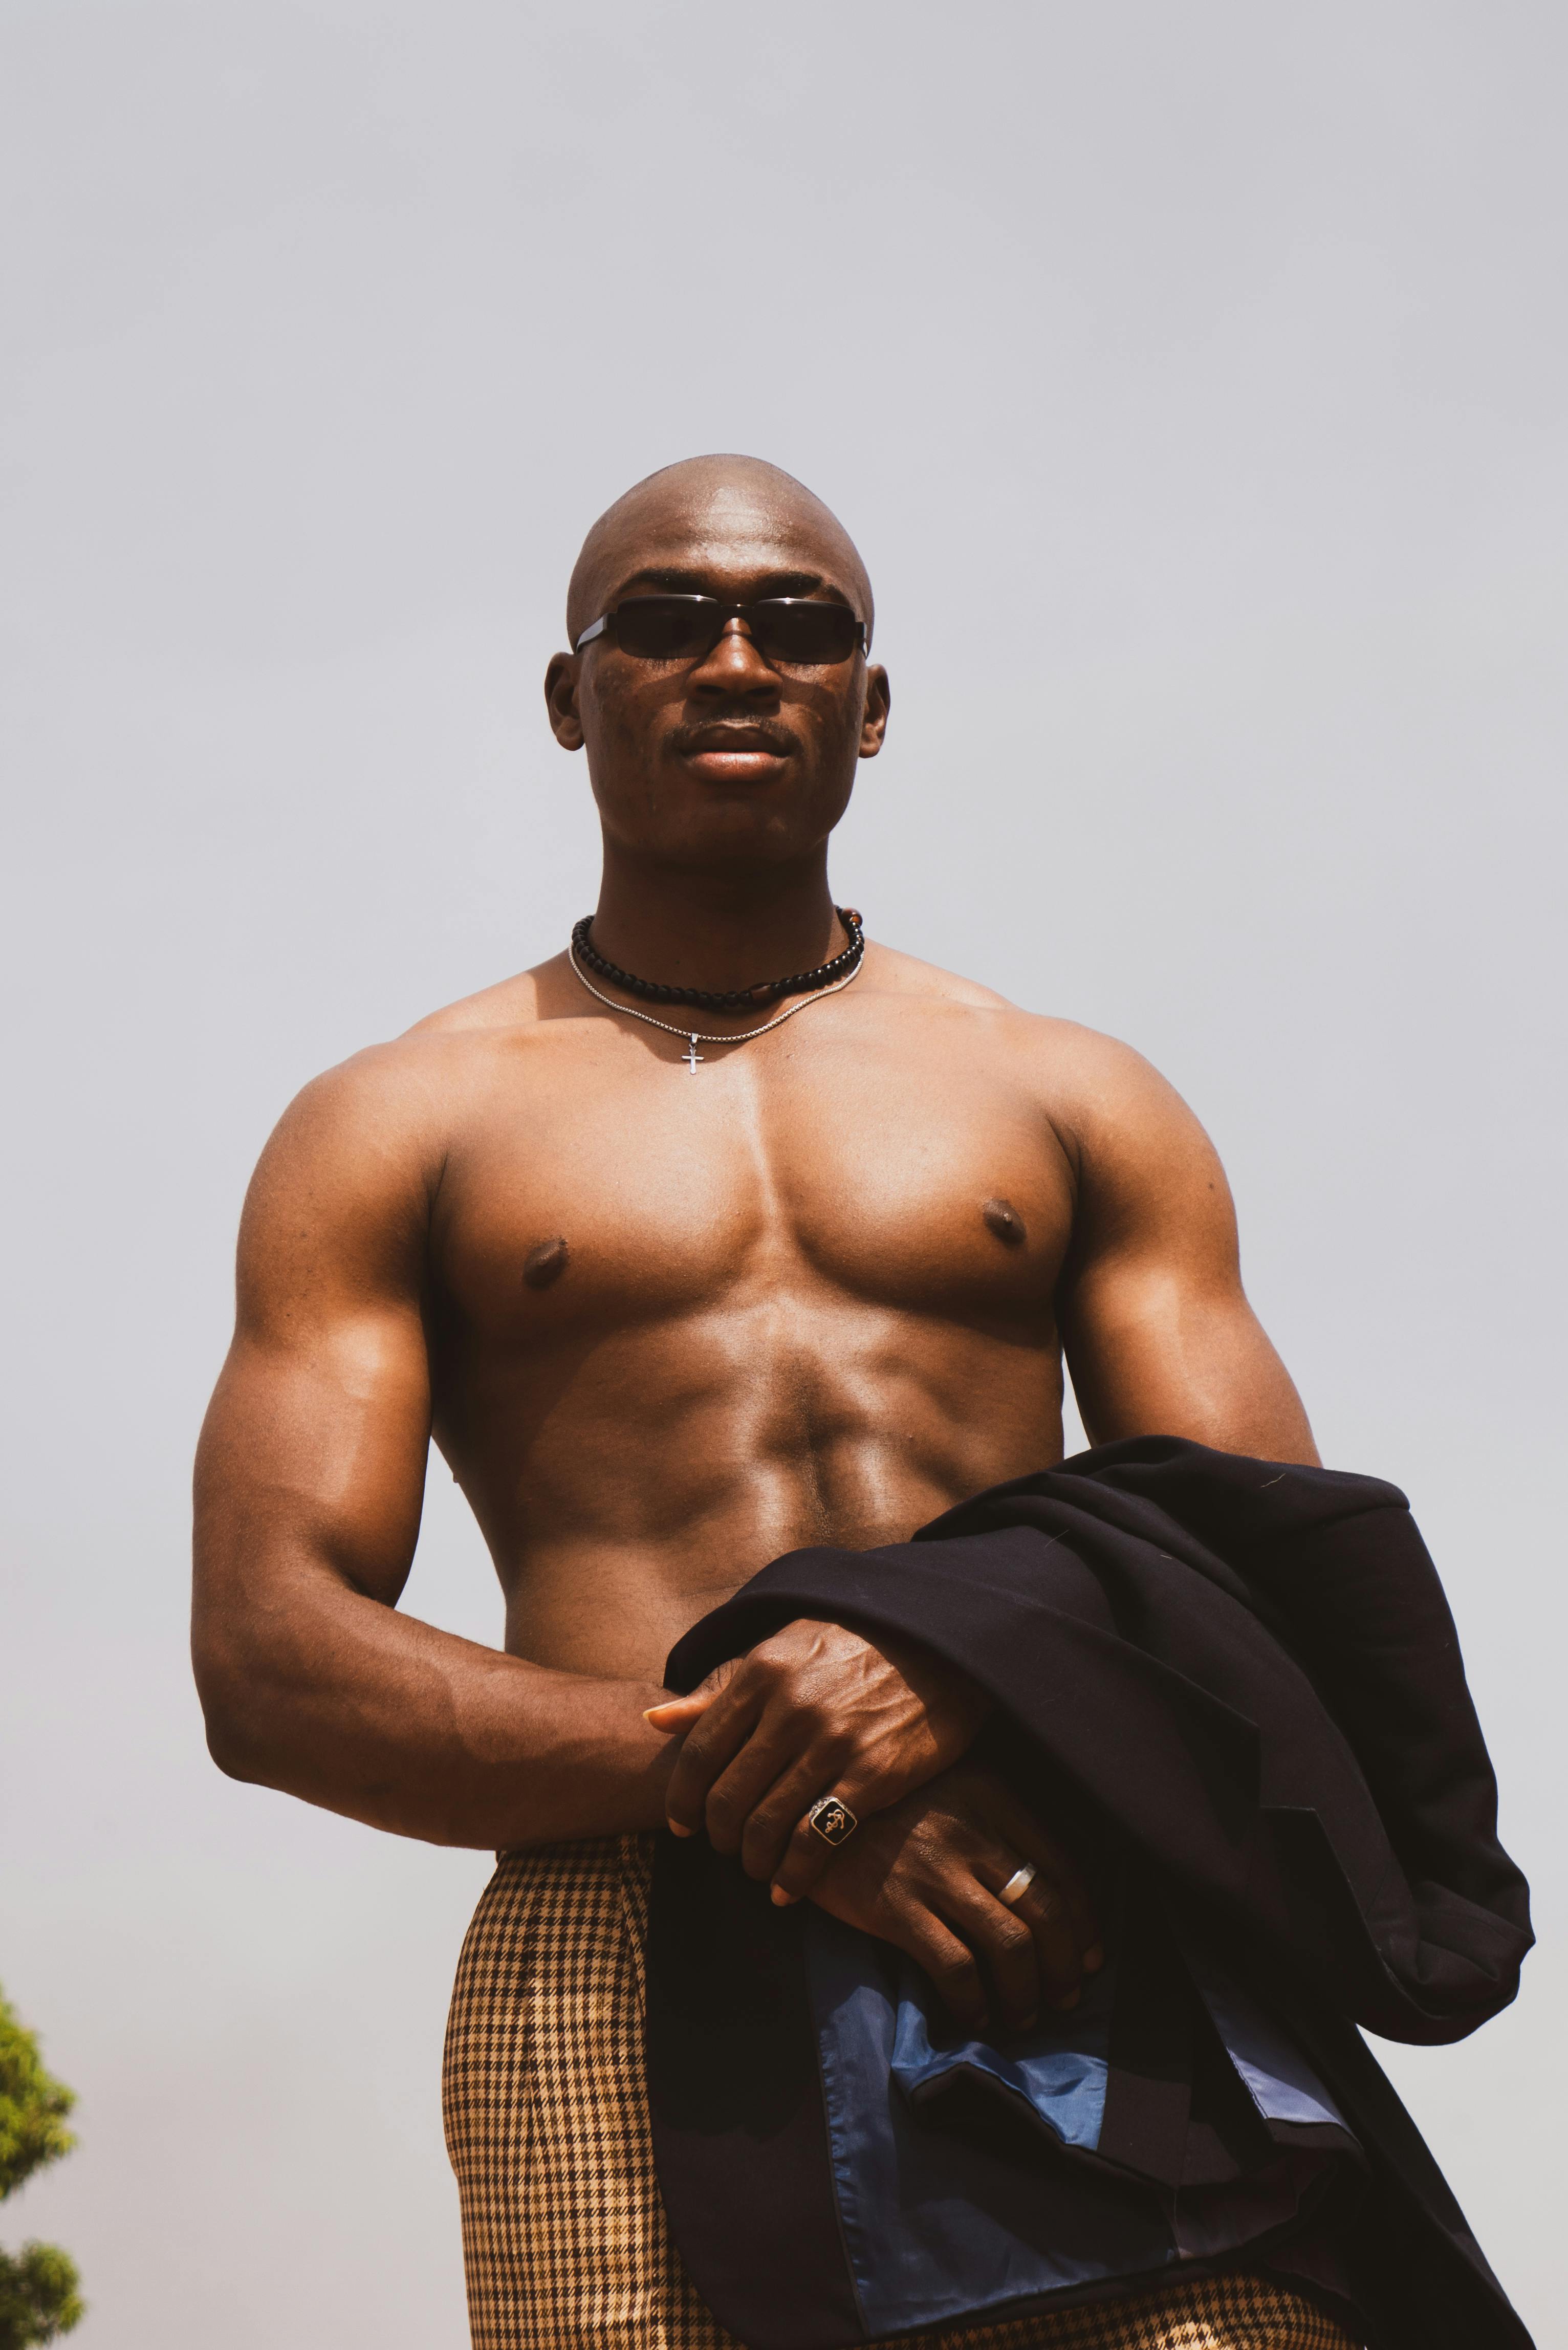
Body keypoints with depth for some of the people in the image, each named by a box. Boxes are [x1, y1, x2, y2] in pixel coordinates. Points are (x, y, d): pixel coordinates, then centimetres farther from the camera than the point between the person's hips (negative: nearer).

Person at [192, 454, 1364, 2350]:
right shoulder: (397, 1130, 17)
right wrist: (745, 1781, -11)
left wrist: (961, 1675, -11)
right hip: (626, 1951, 0)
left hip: (1085, 1932, 1)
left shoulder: (1078, 1104, 21)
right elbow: (269, 1667, 4)